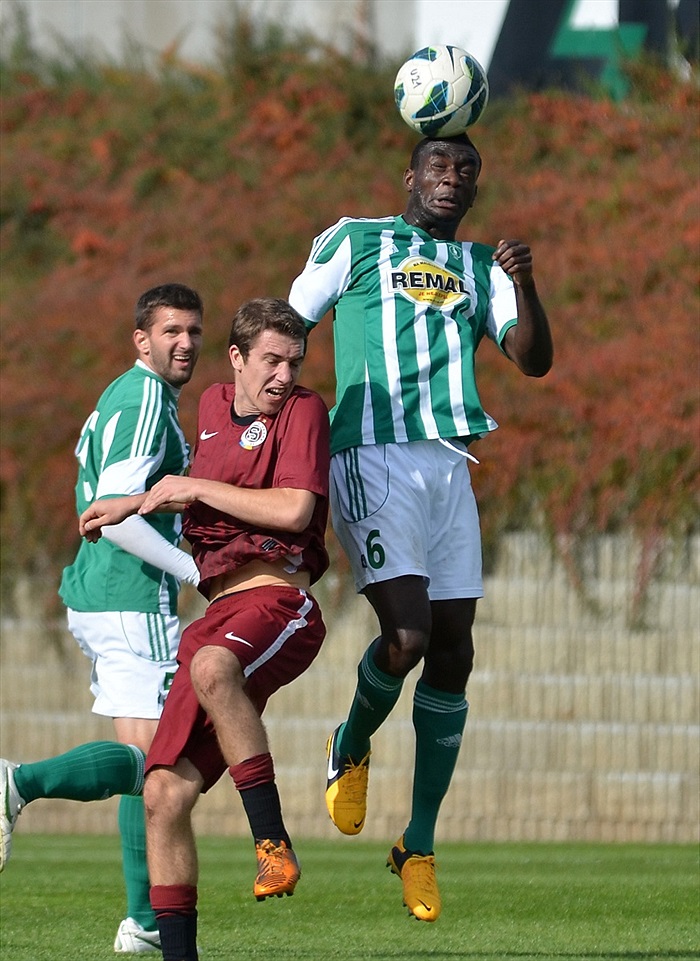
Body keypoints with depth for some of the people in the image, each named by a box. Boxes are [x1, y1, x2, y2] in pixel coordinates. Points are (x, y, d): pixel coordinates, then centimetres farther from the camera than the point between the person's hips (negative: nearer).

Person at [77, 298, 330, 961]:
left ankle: (273, 843, -36)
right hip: (217, 612, 7)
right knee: (164, 793, -5)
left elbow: (293, 509, -15)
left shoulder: (304, 411, 0)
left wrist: (195, 488, -6)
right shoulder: (213, 406, 20)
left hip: (278, 602, -7)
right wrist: (137, 504, 34)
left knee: (213, 667, -42)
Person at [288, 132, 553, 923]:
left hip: (449, 466, 5)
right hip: (372, 461, -5)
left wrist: (524, 285, -11)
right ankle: (351, 750, 12)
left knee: (453, 652, 2)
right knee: (407, 635, -21)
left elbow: (534, 360, 7)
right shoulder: (356, 243, 7)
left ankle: (419, 848, 12)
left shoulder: (480, 266, 18)